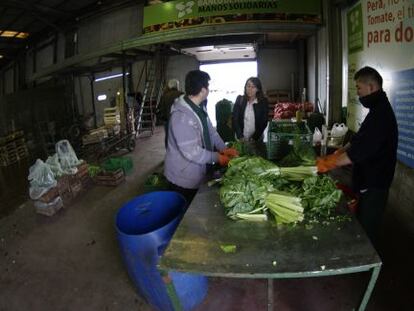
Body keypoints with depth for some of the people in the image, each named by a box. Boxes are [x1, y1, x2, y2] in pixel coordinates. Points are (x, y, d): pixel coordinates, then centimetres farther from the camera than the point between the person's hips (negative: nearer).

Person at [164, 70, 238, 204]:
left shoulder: (199, 108, 6)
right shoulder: (181, 115, -27)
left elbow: (210, 131, 10)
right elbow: (192, 152, -29)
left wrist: (223, 148, -5)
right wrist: (217, 157, -18)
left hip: (197, 174, 9)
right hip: (183, 179, -9)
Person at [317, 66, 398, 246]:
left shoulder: (381, 115, -23)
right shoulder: (379, 110, 11)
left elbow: (358, 151, -28)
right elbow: (359, 141, 14)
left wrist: (328, 164, -20)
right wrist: (336, 154, 4)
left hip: (373, 185, -10)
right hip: (368, 181, 10)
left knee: (366, 231, 2)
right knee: (361, 225, 21)